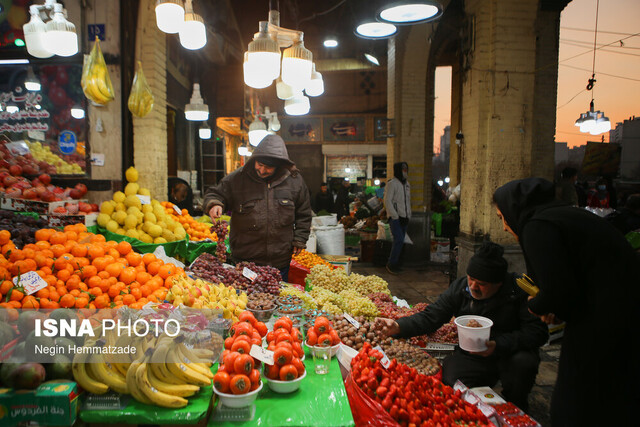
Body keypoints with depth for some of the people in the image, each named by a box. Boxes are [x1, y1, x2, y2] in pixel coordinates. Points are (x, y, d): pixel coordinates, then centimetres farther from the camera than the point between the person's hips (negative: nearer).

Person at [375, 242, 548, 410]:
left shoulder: (520, 291, -16)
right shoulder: (459, 288, -7)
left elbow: (538, 331, -18)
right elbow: (430, 317, -7)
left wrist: (499, 345, -31)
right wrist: (398, 327, -24)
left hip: (512, 353, -1)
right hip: (471, 356, 1)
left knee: (523, 362, -32)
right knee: (452, 382, -24)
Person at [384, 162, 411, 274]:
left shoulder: (407, 184, 16)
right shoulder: (392, 183, -7)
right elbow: (387, 201, -12)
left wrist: (408, 216, 12)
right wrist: (396, 217, -14)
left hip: (404, 218, 7)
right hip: (395, 218, -7)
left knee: (400, 241, 7)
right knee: (399, 240, -15)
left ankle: (396, 265, 16)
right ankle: (391, 264, -4)